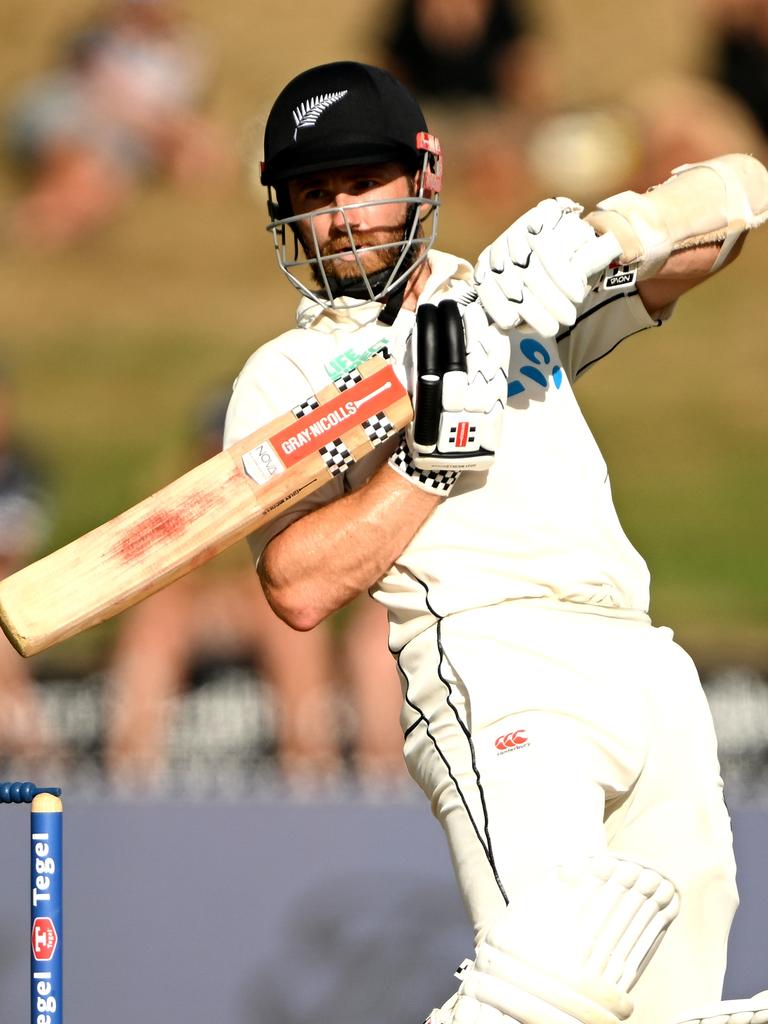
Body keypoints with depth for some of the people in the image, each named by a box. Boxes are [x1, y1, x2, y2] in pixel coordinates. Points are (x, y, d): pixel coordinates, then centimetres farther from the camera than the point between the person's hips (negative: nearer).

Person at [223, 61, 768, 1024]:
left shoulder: (513, 301, 22)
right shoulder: (283, 377, 12)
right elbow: (300, 587, -3)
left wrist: (590, 240, -4)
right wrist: (435, 445, -10)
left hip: (648, 661, 5)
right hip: (497, 663, -5)